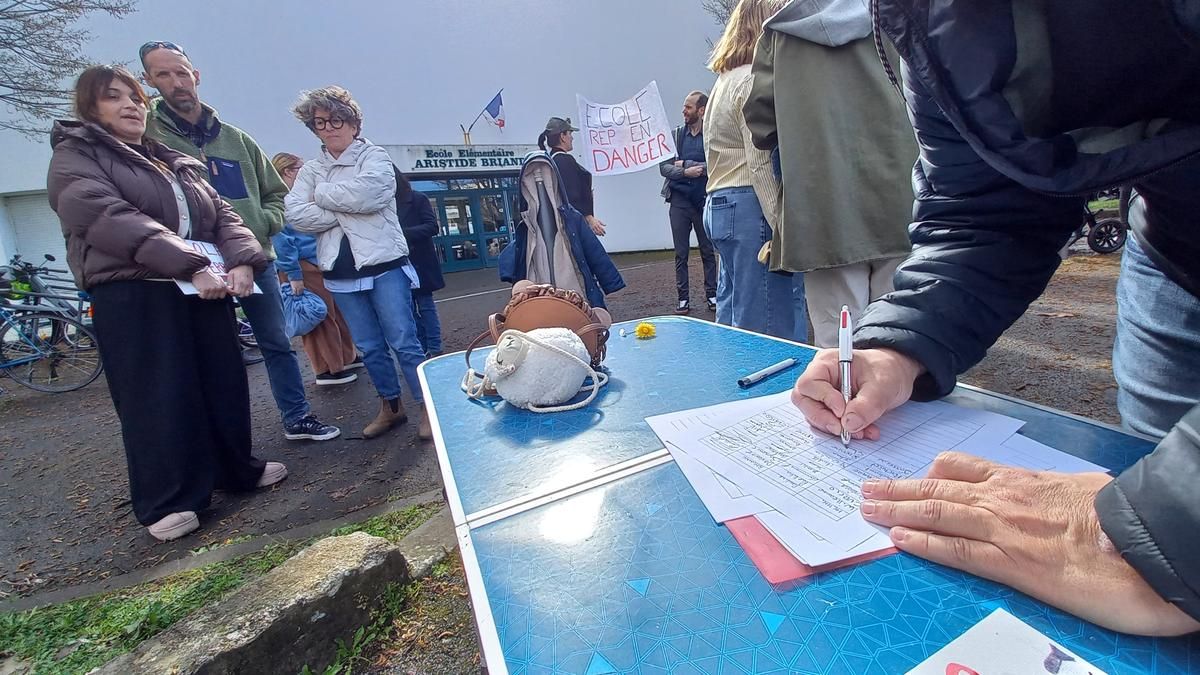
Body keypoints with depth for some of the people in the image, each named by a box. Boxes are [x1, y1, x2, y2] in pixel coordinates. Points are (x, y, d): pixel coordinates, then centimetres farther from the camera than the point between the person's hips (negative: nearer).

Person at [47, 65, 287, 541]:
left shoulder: (178, 163, 22)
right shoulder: (75, 157, 3)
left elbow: (222, 214, 11)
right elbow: (111, 219, -14)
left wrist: (241, 262, -11)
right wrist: (190, 266, -26)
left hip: (204, 291, 6)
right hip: (132, 298, -5)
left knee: (224, 384, 10)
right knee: (158, 398, -2)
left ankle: (237, 470, 26)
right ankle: (168, 501, 10)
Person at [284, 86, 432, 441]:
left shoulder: (375, 157, 2)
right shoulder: (311, 169, 13)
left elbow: (368, 194, -19)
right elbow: (295, 215, -3)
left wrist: (322, 195, -5)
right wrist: (348, 211, -10)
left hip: (384, 265, -4)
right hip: (340, 272, 5)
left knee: (404, 342, -4)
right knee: (369, 348, 11)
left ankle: (427, 407, 7)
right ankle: (391, 407, 26)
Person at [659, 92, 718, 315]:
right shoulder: (676, 134, 5)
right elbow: (663, 167, -2)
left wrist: (684, 163, -10)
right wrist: (686, 172, -19)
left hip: (704, 201, -2)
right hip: (679, 200, 2)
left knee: (708, 251, 7)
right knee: (681, 253, 4)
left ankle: (711, 295, 17)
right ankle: (683, 298, 11)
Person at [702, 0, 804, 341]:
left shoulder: (725, 81, 24)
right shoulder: (754, 80, -7)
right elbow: (760, 164, -16)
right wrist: (784, 229, -17)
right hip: (751, 205, -10)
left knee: (731, 321, 13)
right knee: (770, 329, -7)